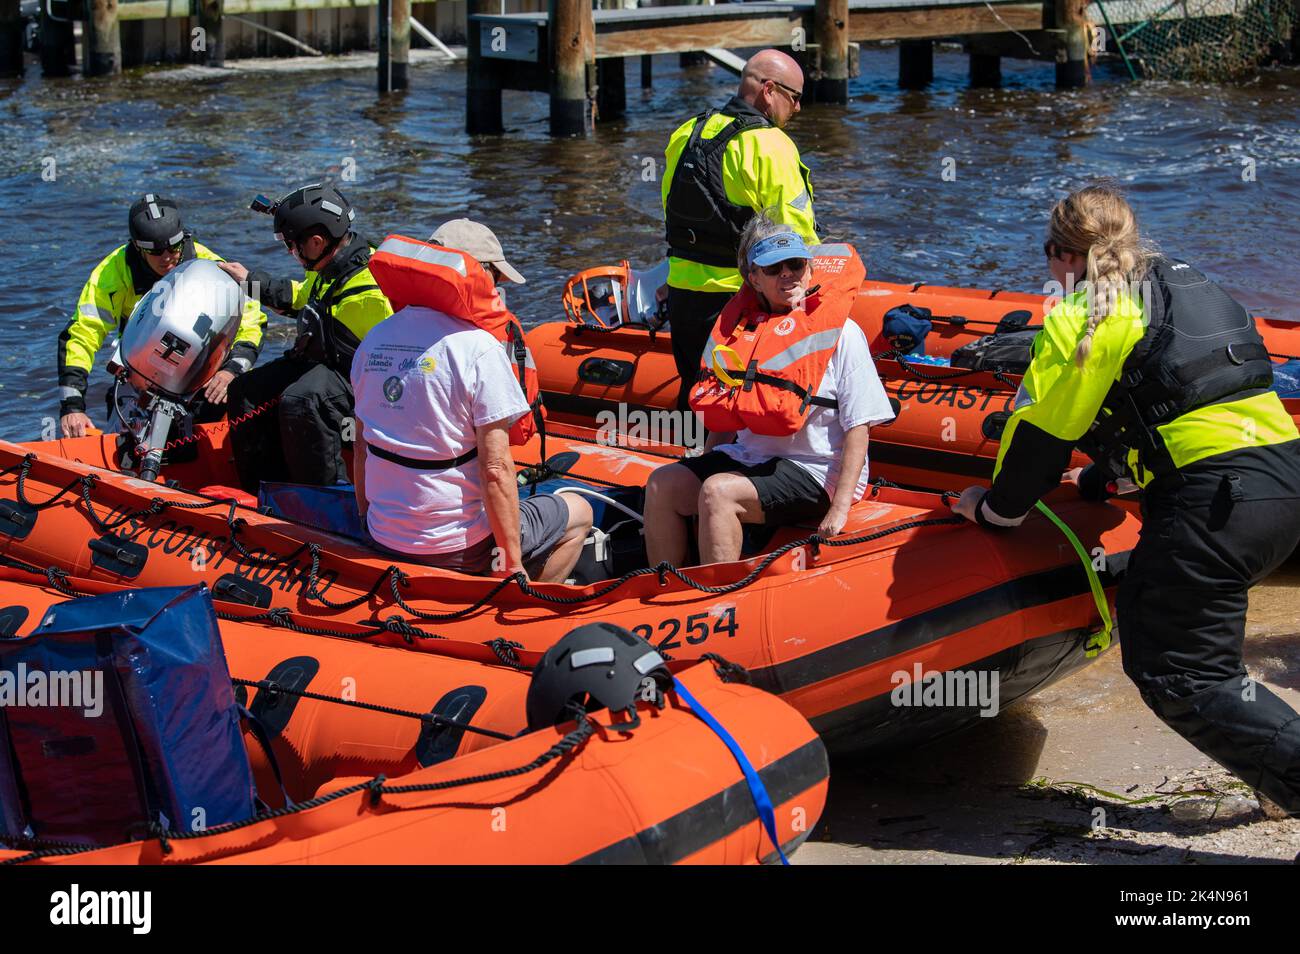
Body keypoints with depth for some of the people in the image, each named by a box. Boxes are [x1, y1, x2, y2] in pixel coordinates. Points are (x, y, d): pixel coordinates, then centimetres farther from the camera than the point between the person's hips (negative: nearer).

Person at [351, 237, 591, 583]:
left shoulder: (374, 341, 3)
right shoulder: (478, 349, -17)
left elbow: (361, 447, 9)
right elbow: (495, 469, -20)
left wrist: (369, 517, 21)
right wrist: (513, 563, -14)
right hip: (460, 549, -7)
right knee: (579, 514, 17)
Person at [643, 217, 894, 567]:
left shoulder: (840, 333, -7)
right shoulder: (742, 327, 11)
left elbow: (858, 428, -10)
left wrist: (840, 509, -18)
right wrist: (701, 471, 12)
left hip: (814, 472, -7)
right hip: (747, 456, 7)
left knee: (719, 492, -29)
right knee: (662, 484, -11)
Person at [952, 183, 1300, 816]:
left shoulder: (1082, 317, -1)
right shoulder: (1187, 285, 24)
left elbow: (1040, 430, 1)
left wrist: (996, 509, 16)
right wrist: (1098, 482, 39)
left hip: (1218, 500, -9)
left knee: (1175, 675, -3)